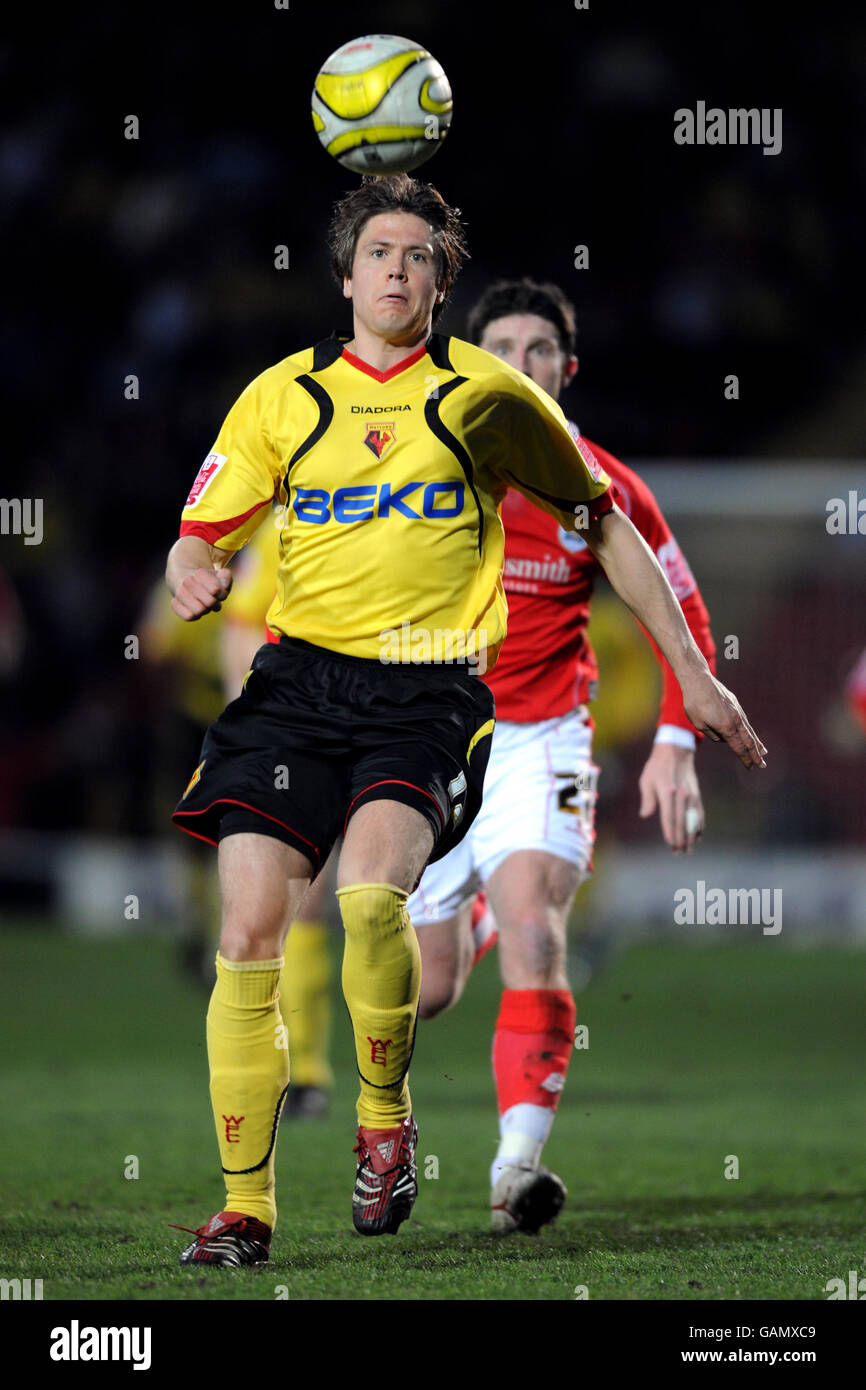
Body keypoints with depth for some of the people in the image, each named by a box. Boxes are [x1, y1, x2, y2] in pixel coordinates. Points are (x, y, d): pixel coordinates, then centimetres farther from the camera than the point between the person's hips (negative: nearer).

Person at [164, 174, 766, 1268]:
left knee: (370, 890, -29)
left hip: (429, 688, -3)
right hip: (298, 677, 3)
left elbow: (603, 522, 14)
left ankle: (384, 1116, -5)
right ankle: (245, 1206, -2)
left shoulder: (489, 396, 6)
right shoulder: (282, 396, 10)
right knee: (249, 931, -11)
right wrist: (193, 576, -13)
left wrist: (690, 670, 12)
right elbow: (201, 533, 13)